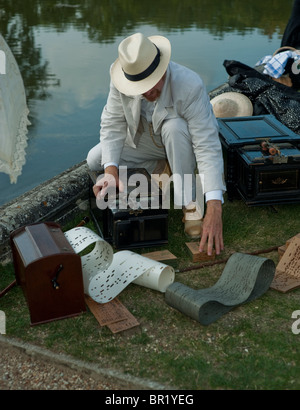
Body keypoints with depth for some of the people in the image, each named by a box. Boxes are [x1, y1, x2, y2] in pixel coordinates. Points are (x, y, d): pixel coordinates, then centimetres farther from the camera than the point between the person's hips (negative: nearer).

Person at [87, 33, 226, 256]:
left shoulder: (190, 86, -37)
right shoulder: (121, 80, -25)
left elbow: (208, 147, -41)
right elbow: (112, 125, -17)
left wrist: (214, 207, -49)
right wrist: (111, 172, -35)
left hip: (179, 141, -4)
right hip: (144, 143, 4)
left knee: (174, 126, -38)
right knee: (95, 160, -11)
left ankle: (190, 203, -23)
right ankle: (162, 167, 4)